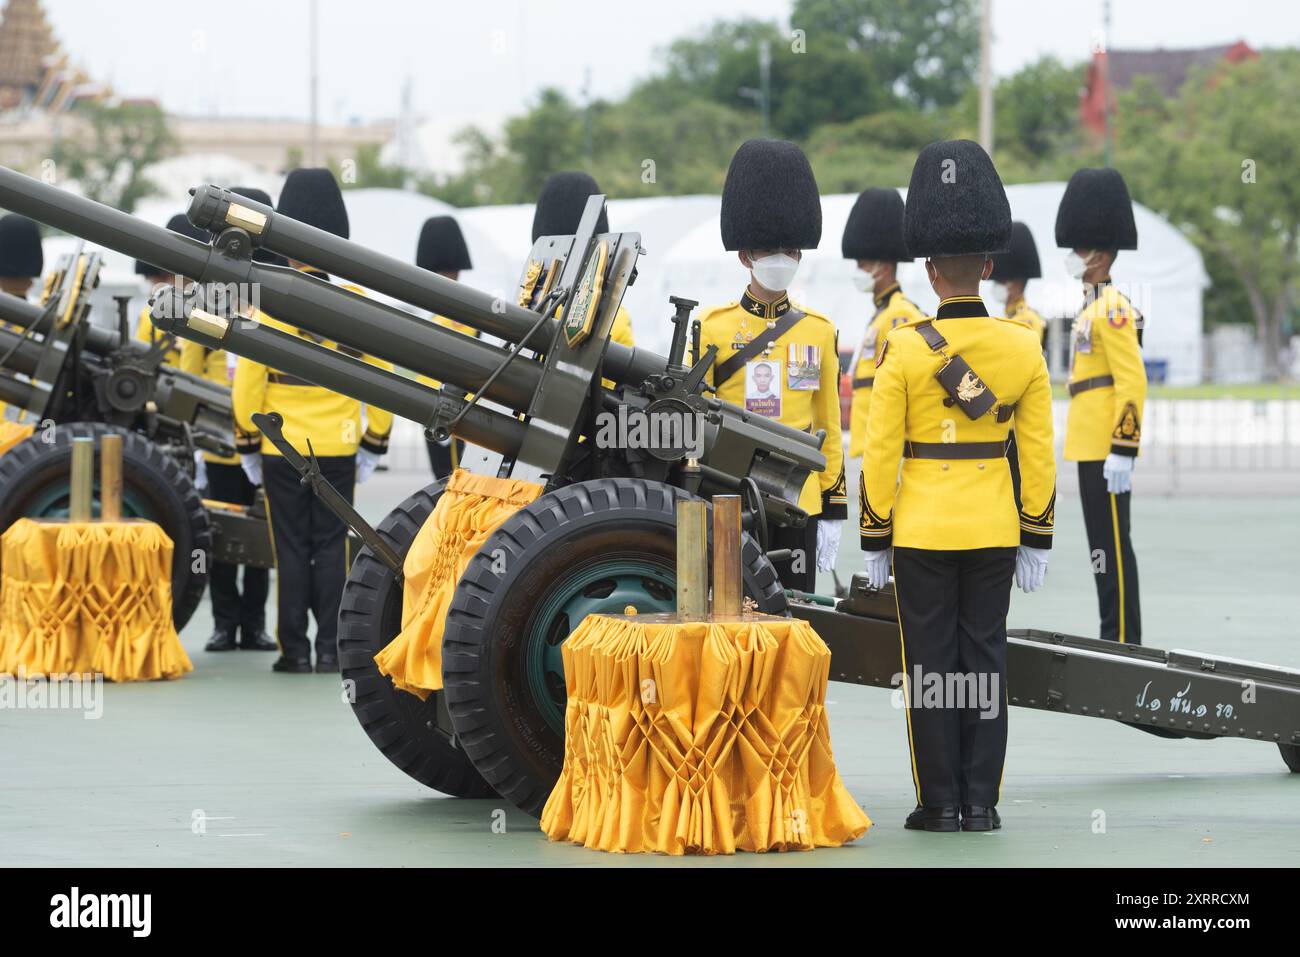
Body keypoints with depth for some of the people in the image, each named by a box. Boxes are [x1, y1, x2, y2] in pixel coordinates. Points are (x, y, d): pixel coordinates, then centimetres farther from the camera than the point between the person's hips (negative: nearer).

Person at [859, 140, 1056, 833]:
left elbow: (880, 454, -7)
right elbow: (1039, 454, 1)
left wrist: (874, 540, 2)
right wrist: (1037, 538, 10)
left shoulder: (904, 348, -10)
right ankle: (981, 803, 8)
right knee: (985, 661, 7)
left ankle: (940, 803, 4)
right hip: (994, 533, 3)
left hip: (922, 530, -2)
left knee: (930, 665, 3)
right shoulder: (1023, 347, -2)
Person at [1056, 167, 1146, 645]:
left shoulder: (1112, 309, -14)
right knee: (1104, 545, 11)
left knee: (1112, 547, -7)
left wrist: (1121, 452, -23)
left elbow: (1133, 383, -20)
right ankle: (1115, 639, 15)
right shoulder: (1094, 307, 17)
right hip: (1091, 444, 10)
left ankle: (1123, 642, -5)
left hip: (1105, 449, -10)